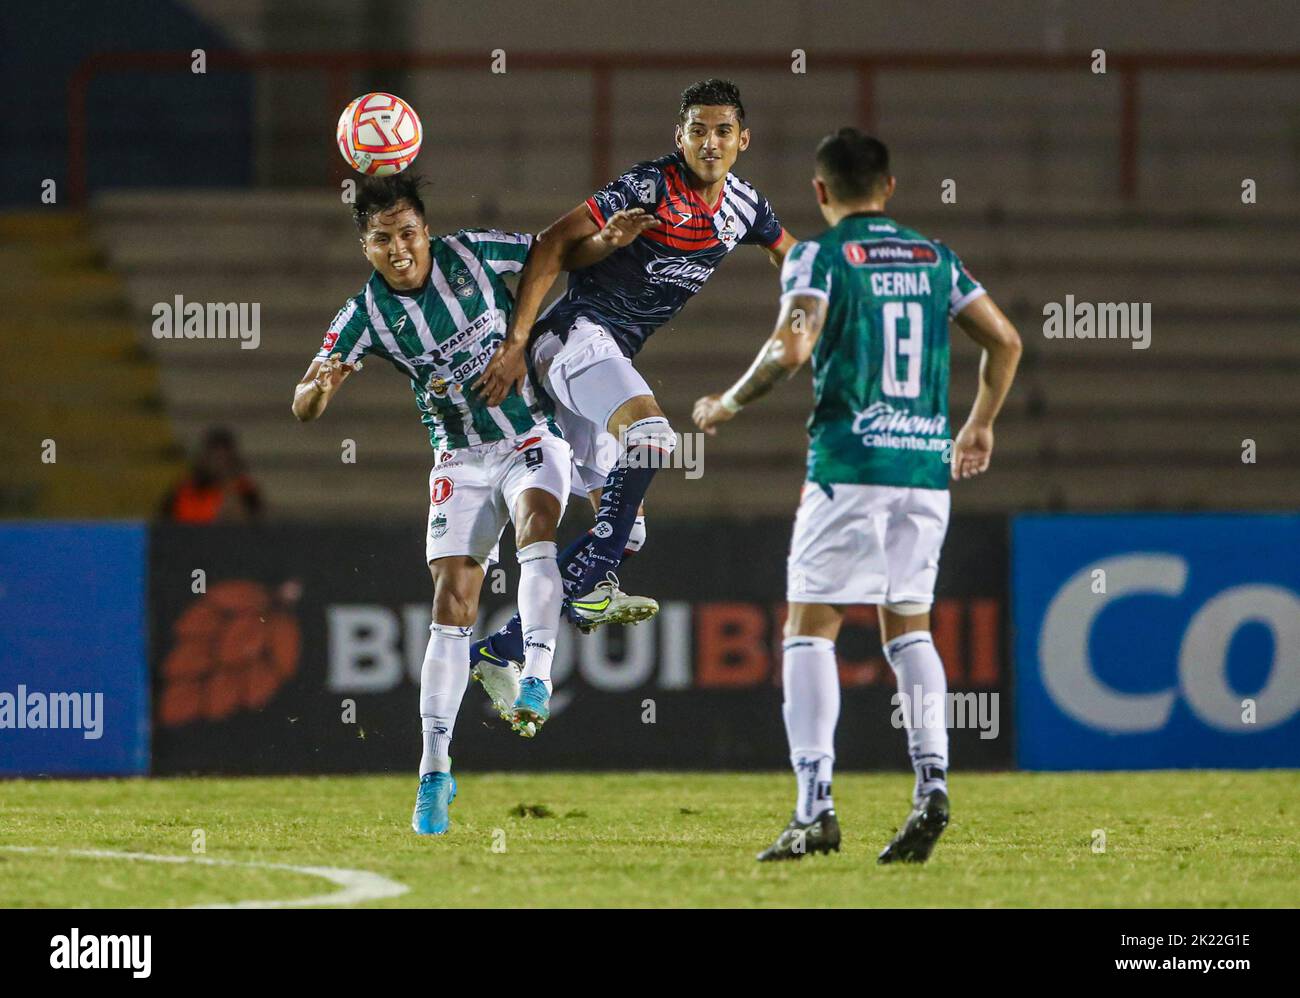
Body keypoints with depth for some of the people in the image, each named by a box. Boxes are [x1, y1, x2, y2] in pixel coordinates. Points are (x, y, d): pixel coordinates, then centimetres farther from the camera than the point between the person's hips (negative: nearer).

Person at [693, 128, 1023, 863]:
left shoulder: (820, 257, -2)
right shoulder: (935, 259, 14)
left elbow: (791, 348, -16)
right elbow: (1005, 341, 16)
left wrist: (728, 405, -1)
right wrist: (981, 427, 29)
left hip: (850, 466, -5)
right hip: (928, 465, 5)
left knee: (811, 631, -1)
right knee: (909, 628, 16)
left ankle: (816, 807, -12)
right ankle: (933, 782, -1)